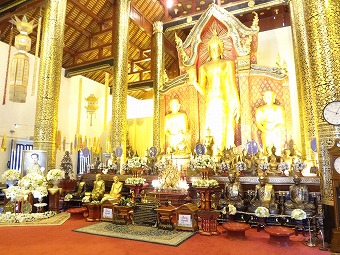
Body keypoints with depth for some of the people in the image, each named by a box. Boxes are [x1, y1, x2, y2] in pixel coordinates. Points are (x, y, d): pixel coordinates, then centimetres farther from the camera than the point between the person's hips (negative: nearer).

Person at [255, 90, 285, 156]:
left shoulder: (279, 108, 8)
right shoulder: (260, 110, 6)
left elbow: (282, 122, 1)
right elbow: (258, 124, 1)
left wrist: (274, 129, -15)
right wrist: (266, 131, -15)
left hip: (276, 133, 1)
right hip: (265, 134, 0)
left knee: (278, 148, -6)